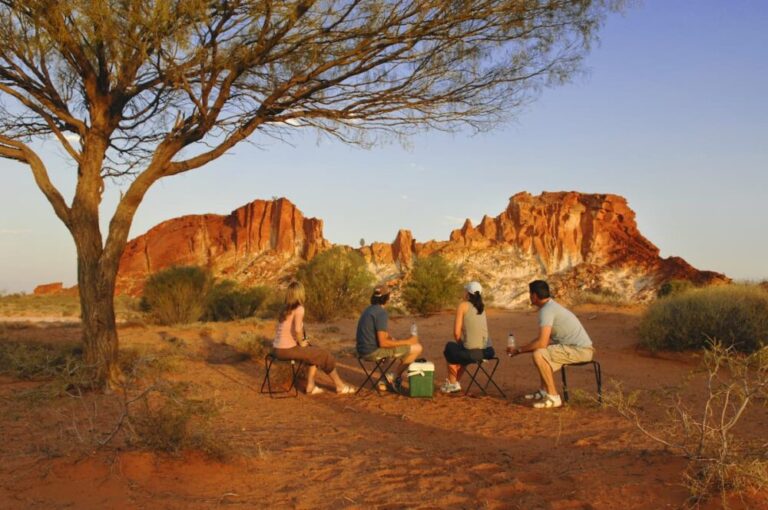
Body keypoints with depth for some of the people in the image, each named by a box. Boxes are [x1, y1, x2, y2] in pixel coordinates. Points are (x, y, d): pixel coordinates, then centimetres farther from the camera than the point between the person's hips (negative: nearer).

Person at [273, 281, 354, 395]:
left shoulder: (285, 309, 13)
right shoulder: (299, 308, -12)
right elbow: (297, 329, -26)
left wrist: (301, 341, 12)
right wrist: (301, 342, -8)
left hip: (278, 349, 8)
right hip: (288, 349, -8)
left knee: (314, 353, 24)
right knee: (324, 355, 6)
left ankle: (310, 386, 19)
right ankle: (340, 386, 19)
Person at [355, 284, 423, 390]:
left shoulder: (368, 310, 12)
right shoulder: (381, 313, -17)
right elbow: (383, 343, -23)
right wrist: (407, 342, -15)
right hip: (375, 351, -10)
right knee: (417, 348, -6)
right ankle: (394, 377, 6)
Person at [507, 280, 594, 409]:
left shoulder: (546, 310, -17)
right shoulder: (551, 306, 14)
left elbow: (542, 343, -23)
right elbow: (544, 338, 20)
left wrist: (519, 350, -11)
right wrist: (522, 348, 13)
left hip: (580, 350, -11)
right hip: (580, 348, 11)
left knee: (539, 354, -22)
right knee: (543, 350, 25)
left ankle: (553, 397, -13)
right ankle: (543, 391, 23)